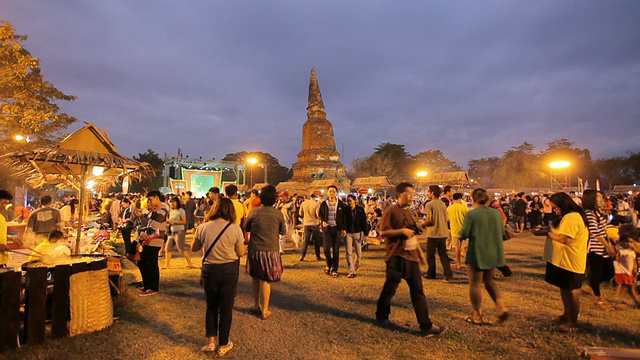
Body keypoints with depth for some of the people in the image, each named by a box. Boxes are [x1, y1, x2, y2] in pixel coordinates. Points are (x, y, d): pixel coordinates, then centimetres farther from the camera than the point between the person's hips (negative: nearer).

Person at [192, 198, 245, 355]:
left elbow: (194, 248, 7)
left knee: (211, 305, 24)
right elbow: (241, 253, -7)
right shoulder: (235, 229, -15)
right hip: (229, 270, -2)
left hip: (209, 270, 2)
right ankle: (223, 345, 27)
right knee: (226, 307, 14)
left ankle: (210, 341, 26)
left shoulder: (202, 228, -8)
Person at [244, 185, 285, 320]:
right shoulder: (278, 214, -8)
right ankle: (265, 310, 13)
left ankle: (256, 305, 30)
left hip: (255, 250, 2)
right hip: (271, 250, -1)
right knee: (266, 280, 9)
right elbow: (282, 232, 4)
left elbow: (246, 228, 7)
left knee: (256, 278, 21)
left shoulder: (254, 212, -6)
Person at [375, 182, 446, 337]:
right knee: (389, 289, 5)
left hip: (411, 256, 8)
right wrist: (402, 231, -22)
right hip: (397, 256, -7)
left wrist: (420, 251, 17)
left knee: (418, 291, 5)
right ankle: (381, 317, 26)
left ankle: (426, 326, 10)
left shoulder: (408, 212, 16)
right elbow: (383, 231, -16)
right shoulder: (391, 211, -10)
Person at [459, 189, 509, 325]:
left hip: (477, 254, -6)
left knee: (475, 284, 6)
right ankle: (501, 307, 12)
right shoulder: (496, 213, 2)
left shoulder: (472, 214, -16)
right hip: (493, 254, 6)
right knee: (489, 281, 24)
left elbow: (464, 234, -15)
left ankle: (477, 316, 15)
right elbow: (502, 231, 12)